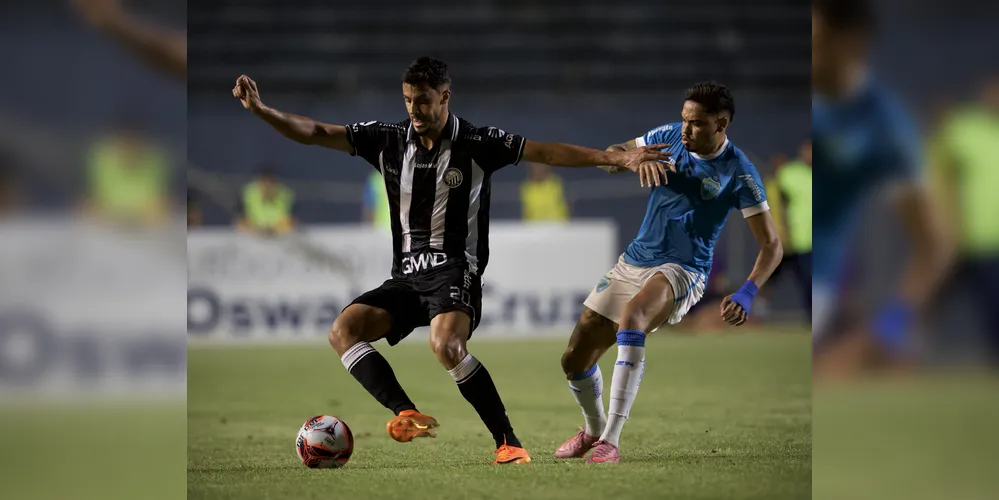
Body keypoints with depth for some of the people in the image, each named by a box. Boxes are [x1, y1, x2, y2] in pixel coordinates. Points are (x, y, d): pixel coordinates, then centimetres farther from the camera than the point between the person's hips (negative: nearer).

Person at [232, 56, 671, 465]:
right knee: (343, 330, -17)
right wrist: (260, 110, -7)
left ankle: (508, 442, -24)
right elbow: (315, 133, 6)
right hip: (407, 275, 5)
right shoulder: (388, 140, 6)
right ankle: (408, 416, -27)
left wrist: (620, 158, -14)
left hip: (455, 271, -5)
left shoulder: (477, 144, -4)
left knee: (445, 344, -33)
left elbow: (548, 152, -6)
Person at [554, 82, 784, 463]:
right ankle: (594, 428, 38)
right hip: (633, 262, 6)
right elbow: (615, 153, 14)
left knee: (631, 316, -39)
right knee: (575, 359, 5)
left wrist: (746, 295, -29)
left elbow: (771, 245, -12)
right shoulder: (670, 136, 0)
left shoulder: (738, 174, -13)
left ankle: (610, 441, -39)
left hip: (681, 271, -6)